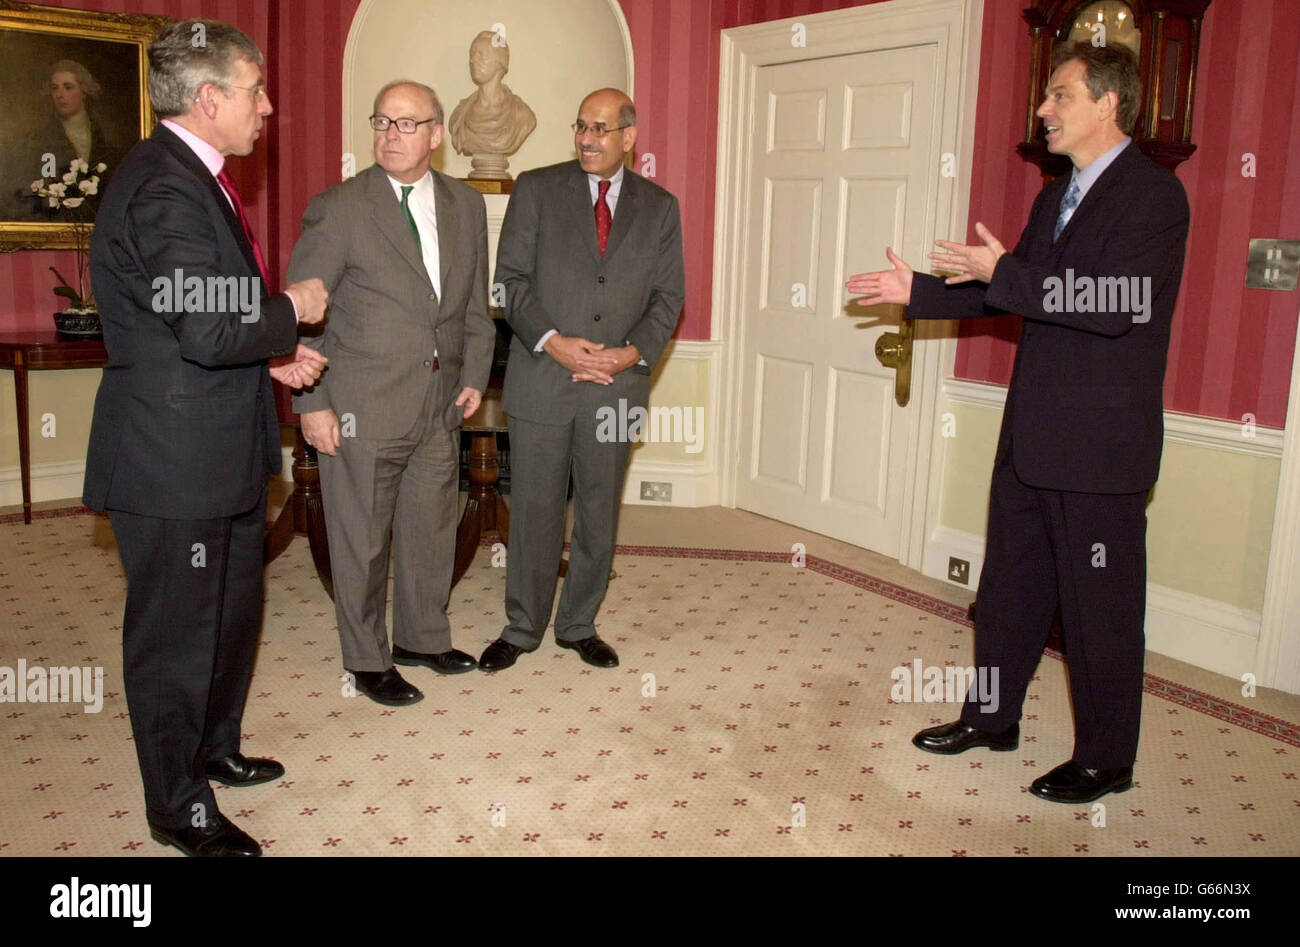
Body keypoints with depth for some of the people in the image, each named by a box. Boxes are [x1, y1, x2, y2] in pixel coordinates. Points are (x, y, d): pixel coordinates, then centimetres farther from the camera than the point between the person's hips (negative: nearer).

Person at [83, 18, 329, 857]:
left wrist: (272, 355, 5)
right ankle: (178, 807, 21)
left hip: (222, 451, 11)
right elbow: (208, 329, -28)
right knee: (177, 633, 4)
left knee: (234, 609, 23)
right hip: (174, 459, -11)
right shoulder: (167, 189, -21)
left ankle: (215, 749, 42)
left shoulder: (195, 176, 13)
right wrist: (293, 311, -12)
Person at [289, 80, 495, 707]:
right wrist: (312, 403, -11)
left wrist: (475, 374, 7)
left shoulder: (466, 206, 8)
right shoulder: (337, 208, -7)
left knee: (431, 528, 16)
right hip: (362, 408, -5)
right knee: (361, 539, 6)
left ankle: (421, 638, 36)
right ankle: (366, 660, 24)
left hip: (440, 405, 5)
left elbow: (475, 303, 16)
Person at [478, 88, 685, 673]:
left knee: (599, 515, 11)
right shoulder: (536, 189, 2)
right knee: (534, 511, 5)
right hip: (541, 379, -2)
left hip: (616, 384, 2)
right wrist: (551, 341, -15)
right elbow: (511, 279, -2)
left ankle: (579, 625, 28)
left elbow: (668, 295, 6)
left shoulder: (659, 207, 8)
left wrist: (634, 352, -10)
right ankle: (522, 629, 21)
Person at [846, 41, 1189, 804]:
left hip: (1100, 442, -8)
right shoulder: (1057, 197, 14)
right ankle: (992, 717, 34)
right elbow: (1008, 294, 20)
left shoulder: (1153, 195, -13)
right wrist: (919, 292, 12)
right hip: (1033, 435, 9)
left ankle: (1106, 760, 19)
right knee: (1010, 583, 17)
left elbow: (1118, 303, -25)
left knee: (1100, 604, 3)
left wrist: (1002, 273, -25)